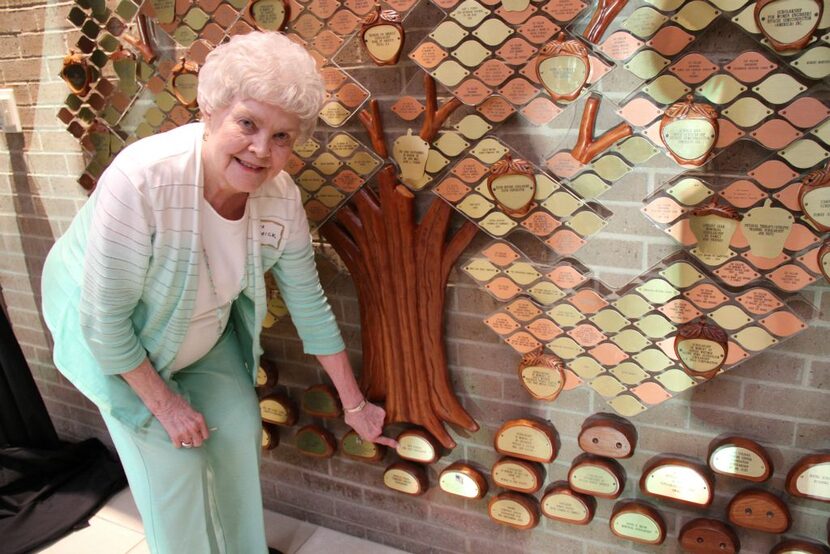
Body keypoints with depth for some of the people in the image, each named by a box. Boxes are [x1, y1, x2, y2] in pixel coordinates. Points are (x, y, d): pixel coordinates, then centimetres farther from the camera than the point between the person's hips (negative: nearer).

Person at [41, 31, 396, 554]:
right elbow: (106, 319, -28)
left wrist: (354, 404, -4)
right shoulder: (139, 181, -38)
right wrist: (164, 404, -17)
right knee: (173, 459, -4)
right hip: (114, 342, -4)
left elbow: (310, 302, -11)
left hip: (206, 331, 4)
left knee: (239, 427, 5)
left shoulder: (281, 198, -23)